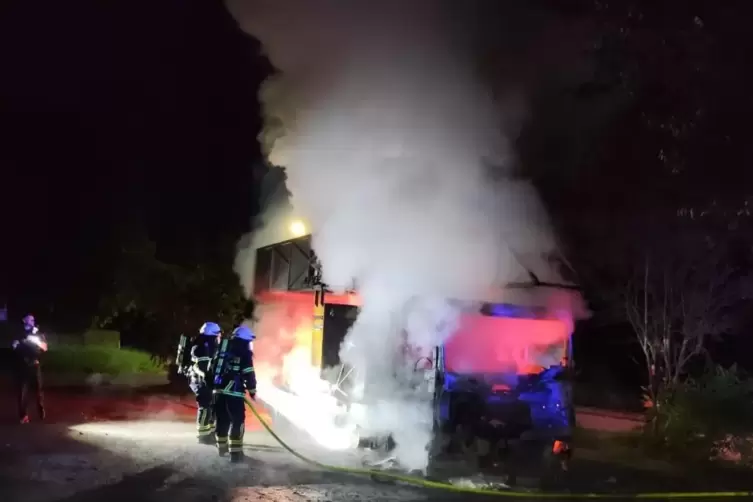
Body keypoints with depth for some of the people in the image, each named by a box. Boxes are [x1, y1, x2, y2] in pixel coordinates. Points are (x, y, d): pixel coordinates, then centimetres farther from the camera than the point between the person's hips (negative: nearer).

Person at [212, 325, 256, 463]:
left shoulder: (223, 348, 17)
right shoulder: (244, 352, -5)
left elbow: (215, 367, 21)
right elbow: (248, 374, -9)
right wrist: (252, 391, 0)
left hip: (219, 389, 7)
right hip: (234, 391, -7)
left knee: (222, 419, 18)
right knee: (237, 421, -4)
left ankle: (222, 447, 29)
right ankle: (235, 452, -7)